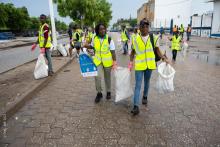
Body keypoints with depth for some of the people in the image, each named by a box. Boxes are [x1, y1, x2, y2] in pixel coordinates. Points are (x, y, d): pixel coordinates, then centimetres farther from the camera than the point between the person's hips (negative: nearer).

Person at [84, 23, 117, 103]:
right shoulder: (95, 38, -4)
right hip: (98, 61, 2)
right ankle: (99, 93, 10)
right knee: (97, 76, -11)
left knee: (107, 77, 13)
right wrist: (85, 45, -4)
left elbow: (113, 51, -10)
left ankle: (108, 92, 34)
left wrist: (114, 62, -14)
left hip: (107, 61, -1)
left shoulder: (109, 39, -12)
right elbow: (92, 46, 15)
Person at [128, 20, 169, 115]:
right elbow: (133, 52, 7)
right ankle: (136, 106, -5)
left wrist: (164, 58, -7)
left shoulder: (154, 38, -1)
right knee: (138, 85, -5)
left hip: (149, 64, 2)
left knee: (147, 82, 18)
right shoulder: (136, 39, -2)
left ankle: (145, 97, 43)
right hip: (139, 65, -1)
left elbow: (157, 50, 6)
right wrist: (131, 63, -1)